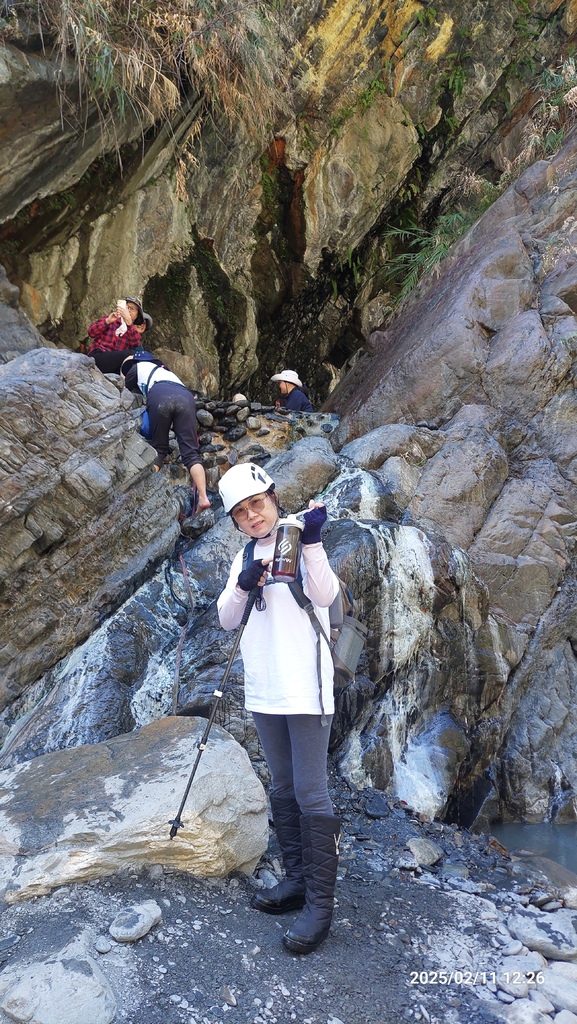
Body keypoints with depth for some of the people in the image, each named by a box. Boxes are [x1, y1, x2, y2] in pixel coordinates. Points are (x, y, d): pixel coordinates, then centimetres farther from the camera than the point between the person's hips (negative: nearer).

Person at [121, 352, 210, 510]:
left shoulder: (137, 367, 35)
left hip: (160, 395, -3)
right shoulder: (164, 370, 46)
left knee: (158, 449, 10)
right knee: (191, 452, -3)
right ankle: (203, 498, -18)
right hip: (186, 396, 3)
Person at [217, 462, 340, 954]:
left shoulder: (299, 543, -6)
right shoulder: (244, 557, 11)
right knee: (283, 788, 16)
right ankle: (297, 880, 29)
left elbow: (325, 595, -21)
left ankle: (320, 903, 5)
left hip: (305, 690, -7)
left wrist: (311, 541, -32)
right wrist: (242, 585, -11)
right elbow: (226, 619, 8)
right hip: (263, 691, 7)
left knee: (311, 795, -3)